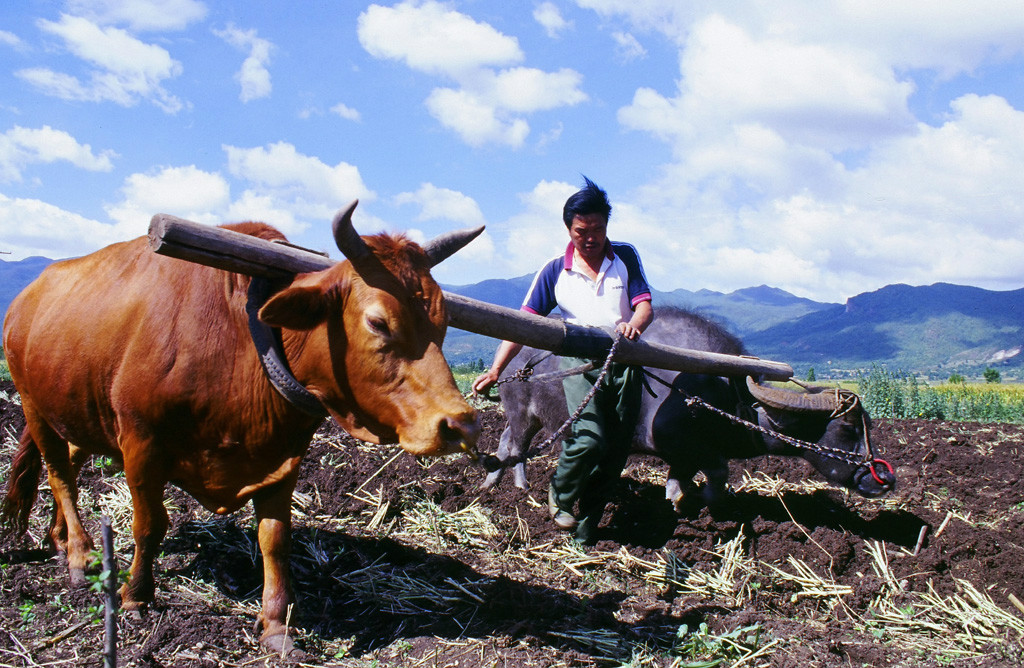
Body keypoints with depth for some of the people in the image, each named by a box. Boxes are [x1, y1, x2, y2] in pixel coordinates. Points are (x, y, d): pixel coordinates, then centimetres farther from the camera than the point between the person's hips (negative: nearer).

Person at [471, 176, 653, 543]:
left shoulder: (625, 257, 6)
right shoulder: (555, 271, 2)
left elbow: (645, 306, 0)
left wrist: (633, 325, -26)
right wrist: (495, 369, -14)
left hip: (624, 364, 2)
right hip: (580, 364, -2)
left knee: (615, 452, 3)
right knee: (588, 439, -22)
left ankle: (585, 529, 16)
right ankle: (560, 495, 8)